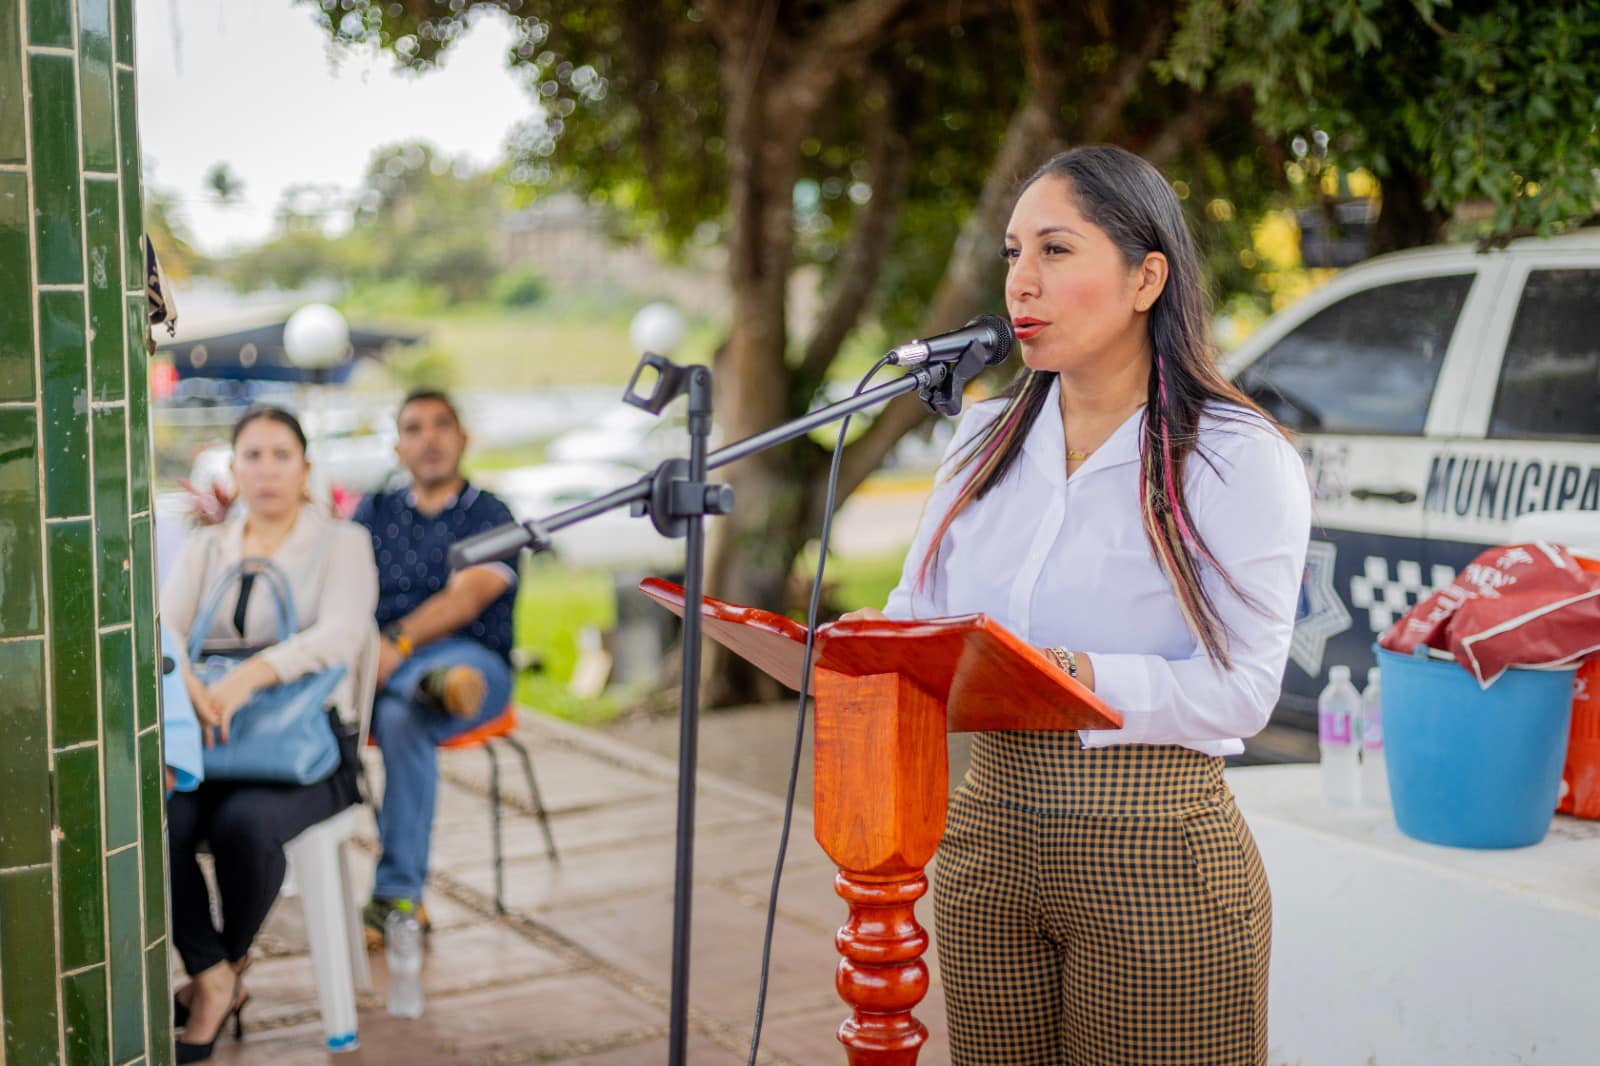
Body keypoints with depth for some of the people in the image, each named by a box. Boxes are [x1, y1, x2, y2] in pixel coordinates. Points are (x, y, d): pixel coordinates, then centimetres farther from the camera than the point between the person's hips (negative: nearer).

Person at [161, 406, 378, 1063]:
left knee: (244, 823, -33)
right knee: (157, 826, -28)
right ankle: (214, 981, -13)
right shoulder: (206, 548, 15)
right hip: (210, 742, 3)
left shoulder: (341, 543, 3)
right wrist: (184, 680, -27)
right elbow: (162, 627, -2)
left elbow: (340, 634, -16)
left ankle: (225, 966, -4)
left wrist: (250, 675, -33)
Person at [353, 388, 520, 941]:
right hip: (378, 662, 4)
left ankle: (397, 896, -29)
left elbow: (464, 599, -9)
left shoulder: (490, 516, 8)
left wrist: (397, 645, -24)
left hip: (466, 658, -3)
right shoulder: (375, 511, 23)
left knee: (403, 719, -34)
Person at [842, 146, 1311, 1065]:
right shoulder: (989, 438, 10)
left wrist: (1071, 676, -29)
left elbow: (1240, 688, -15)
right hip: (987, 840, 5)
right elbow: (920, 607, 10)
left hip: (1155, 859, -5)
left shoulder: (1241, 460, -8)